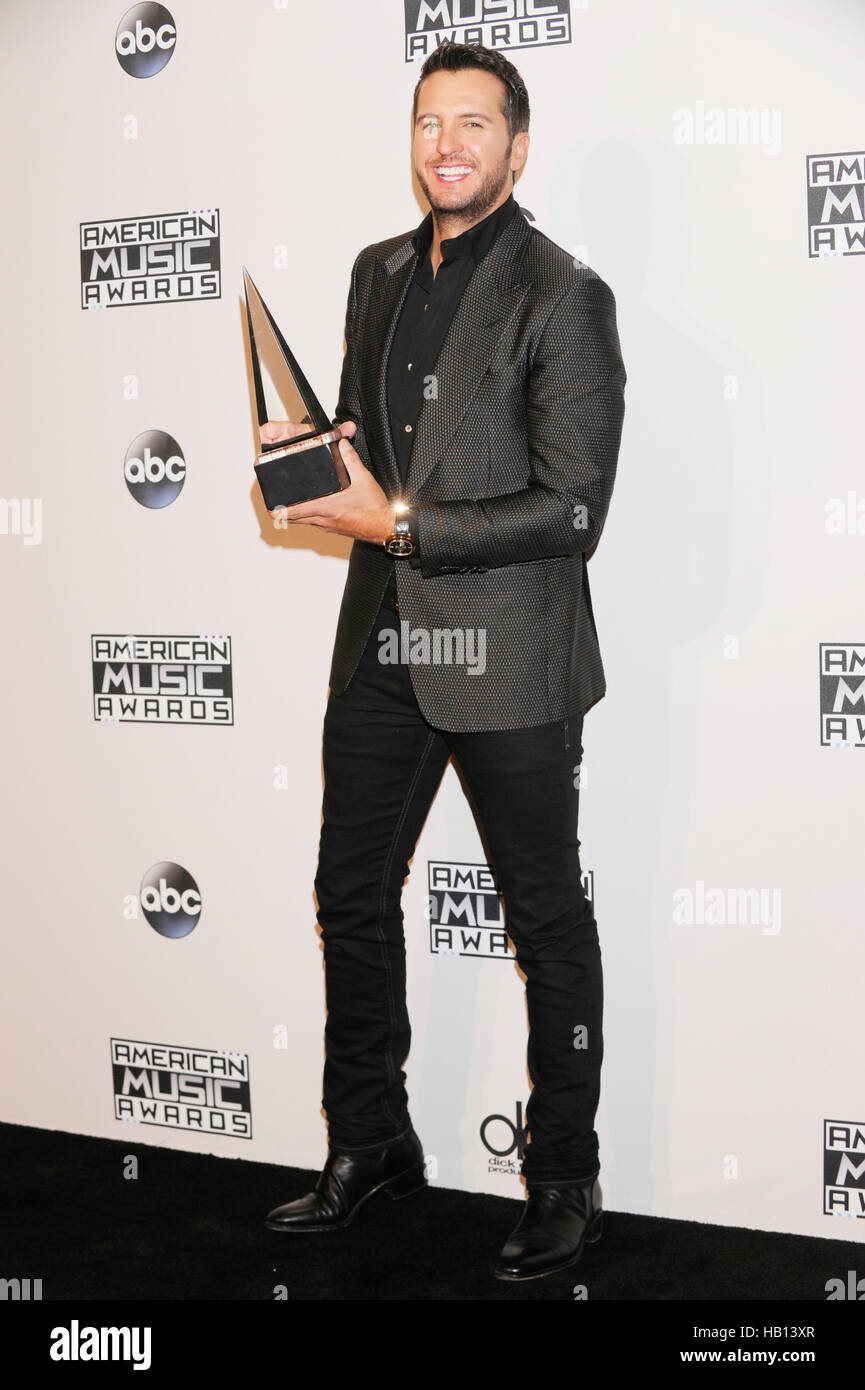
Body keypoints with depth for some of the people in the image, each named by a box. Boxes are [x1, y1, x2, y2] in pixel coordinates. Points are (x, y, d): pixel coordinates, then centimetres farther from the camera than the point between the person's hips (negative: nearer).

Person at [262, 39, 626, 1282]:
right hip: (383, 647, 7)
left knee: (547, 922, 6)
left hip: (508, 663, -7)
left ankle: (565, 1186, 21)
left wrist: (401, 525, -17)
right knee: (353, 897, 14)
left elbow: (571, 511, -16)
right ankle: (371, 1146, 32)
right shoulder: (380, 273, 11)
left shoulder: (562, 296, -11)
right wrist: (314, 450, 2)